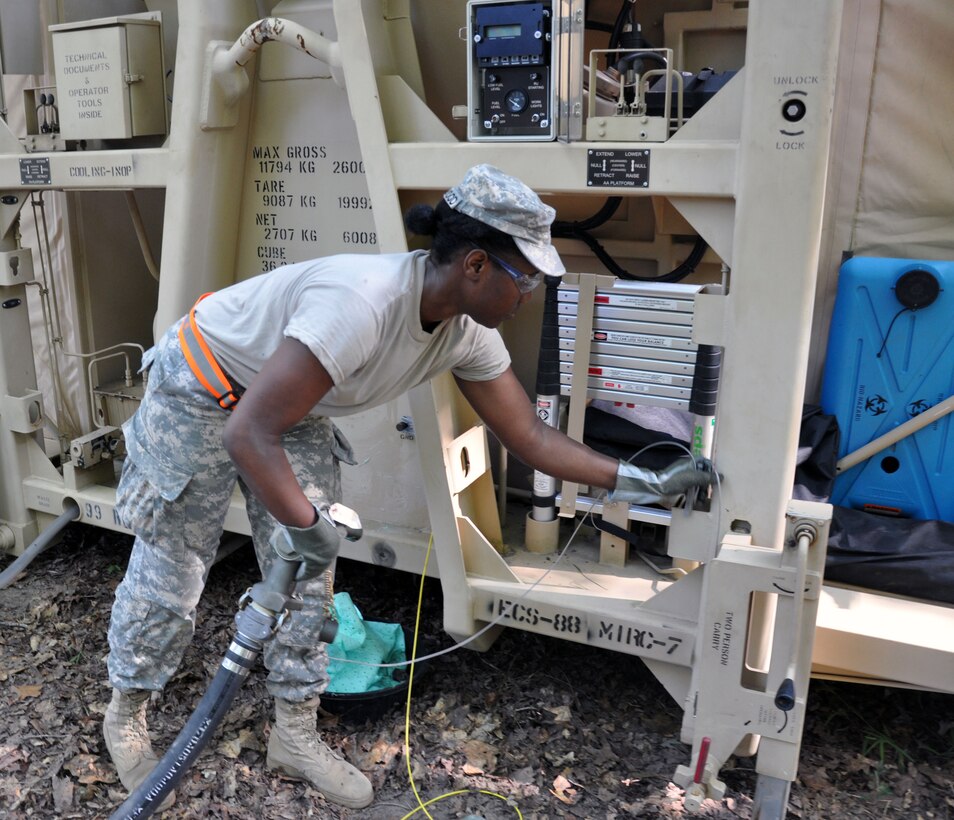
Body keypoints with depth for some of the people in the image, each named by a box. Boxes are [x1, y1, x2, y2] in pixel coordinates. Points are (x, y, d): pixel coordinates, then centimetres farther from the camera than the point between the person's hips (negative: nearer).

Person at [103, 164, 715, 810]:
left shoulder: (468, 333, -16)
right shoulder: (362, 304, -41)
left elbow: (531, 438, -9)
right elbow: (248, 433, -40)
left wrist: (644, 483, -11)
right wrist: (309, 528, -32)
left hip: (293, 409, 7)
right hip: (200, 394, -6)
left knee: (304, 573, 5)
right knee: (170, 570, 7)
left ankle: (295, 735, 22)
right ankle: (125, 713, 34)